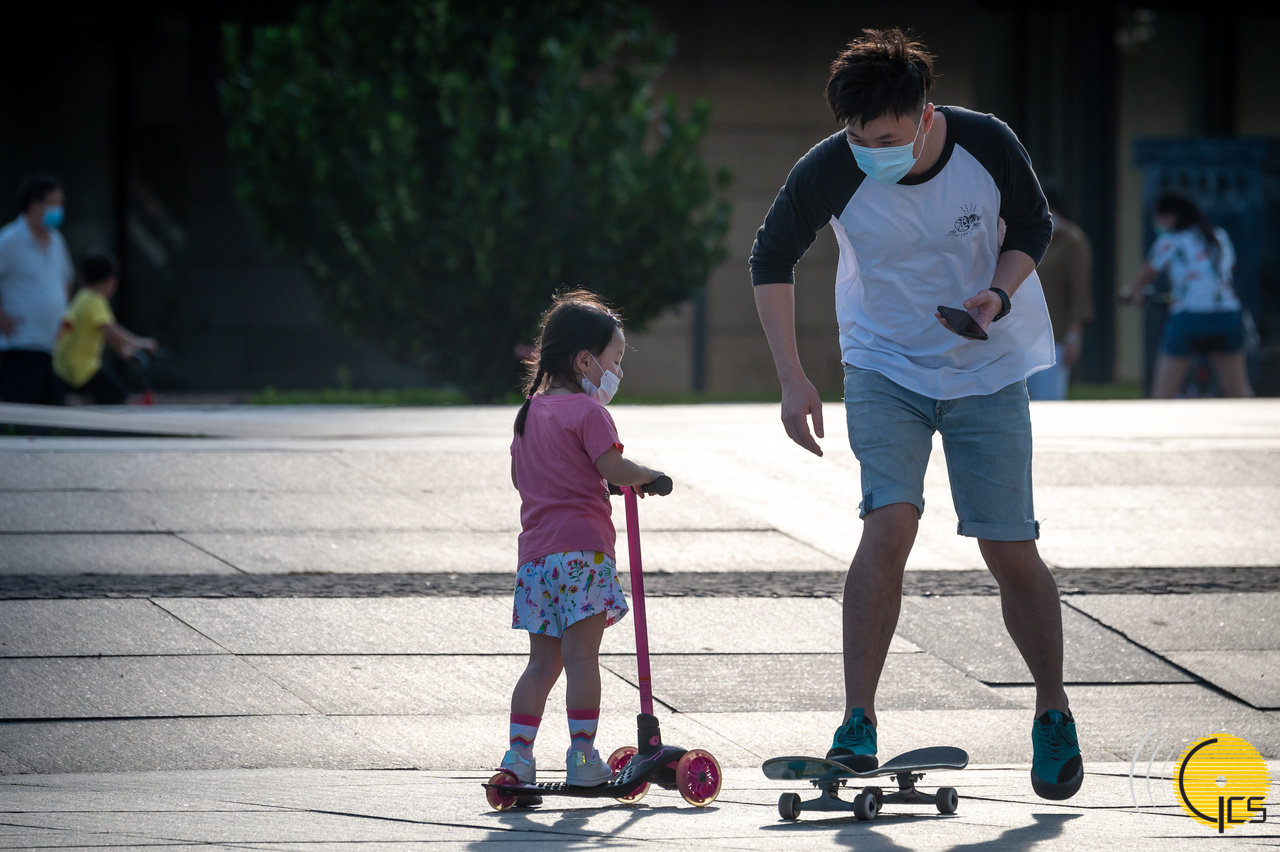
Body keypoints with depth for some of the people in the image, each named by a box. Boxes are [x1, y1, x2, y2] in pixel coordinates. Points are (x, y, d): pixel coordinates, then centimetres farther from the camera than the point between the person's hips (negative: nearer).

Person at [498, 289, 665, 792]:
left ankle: (519, 752, 6)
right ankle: (583, 758, -8)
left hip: (536, 550, 7)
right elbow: (616, 469, -18)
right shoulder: (587, 411, -8)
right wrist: (650, 476, 1)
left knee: (542, 661, 11)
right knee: (582, 657, -6)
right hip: (581, 547, -7)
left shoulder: (530, 411, 17)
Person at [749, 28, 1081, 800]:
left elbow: (1034, 228, -1)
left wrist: (999, 293, -20)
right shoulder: (831, 171, -21)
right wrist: (792, 378, -12)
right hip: (886, 366, -1)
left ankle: (1054, 711, 21)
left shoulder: (989, 148, -20)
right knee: (890, 524, -20)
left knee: (1010, 551, 0)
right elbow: (772, 261, -6)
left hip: (988, 368, 1)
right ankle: (859, 722, -14)